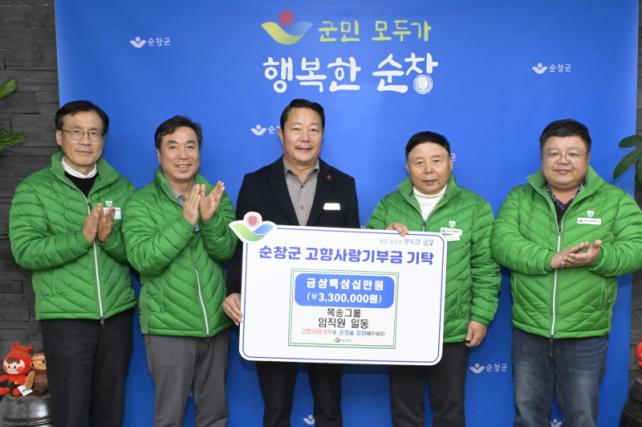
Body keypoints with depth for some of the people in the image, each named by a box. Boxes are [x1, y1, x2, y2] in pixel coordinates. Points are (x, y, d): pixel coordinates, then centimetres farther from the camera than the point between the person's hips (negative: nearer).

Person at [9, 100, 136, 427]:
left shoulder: (122, 188, 7)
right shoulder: (34, 188, -1)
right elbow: (24, 250, -11)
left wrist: (110, 237, -17)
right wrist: (81, 238, -21)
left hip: (118, 315, 3)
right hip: (65, 318, -3)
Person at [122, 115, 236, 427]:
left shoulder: (216, 197, 5)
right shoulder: (141, 203, -6)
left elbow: (226, 252, -7)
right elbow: (143, 260, -18)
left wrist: (210, 219, -25)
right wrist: (185, 221, -27)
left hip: (216, 323, 4)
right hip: (168, 326, -3)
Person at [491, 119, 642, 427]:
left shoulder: (616, 200, 0)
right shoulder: (519, 198, 1)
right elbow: (502, 242, -13)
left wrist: (599, 258, -29)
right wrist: (549, 259, -27)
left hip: (586, 335, -1)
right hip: (528, 331, 1)